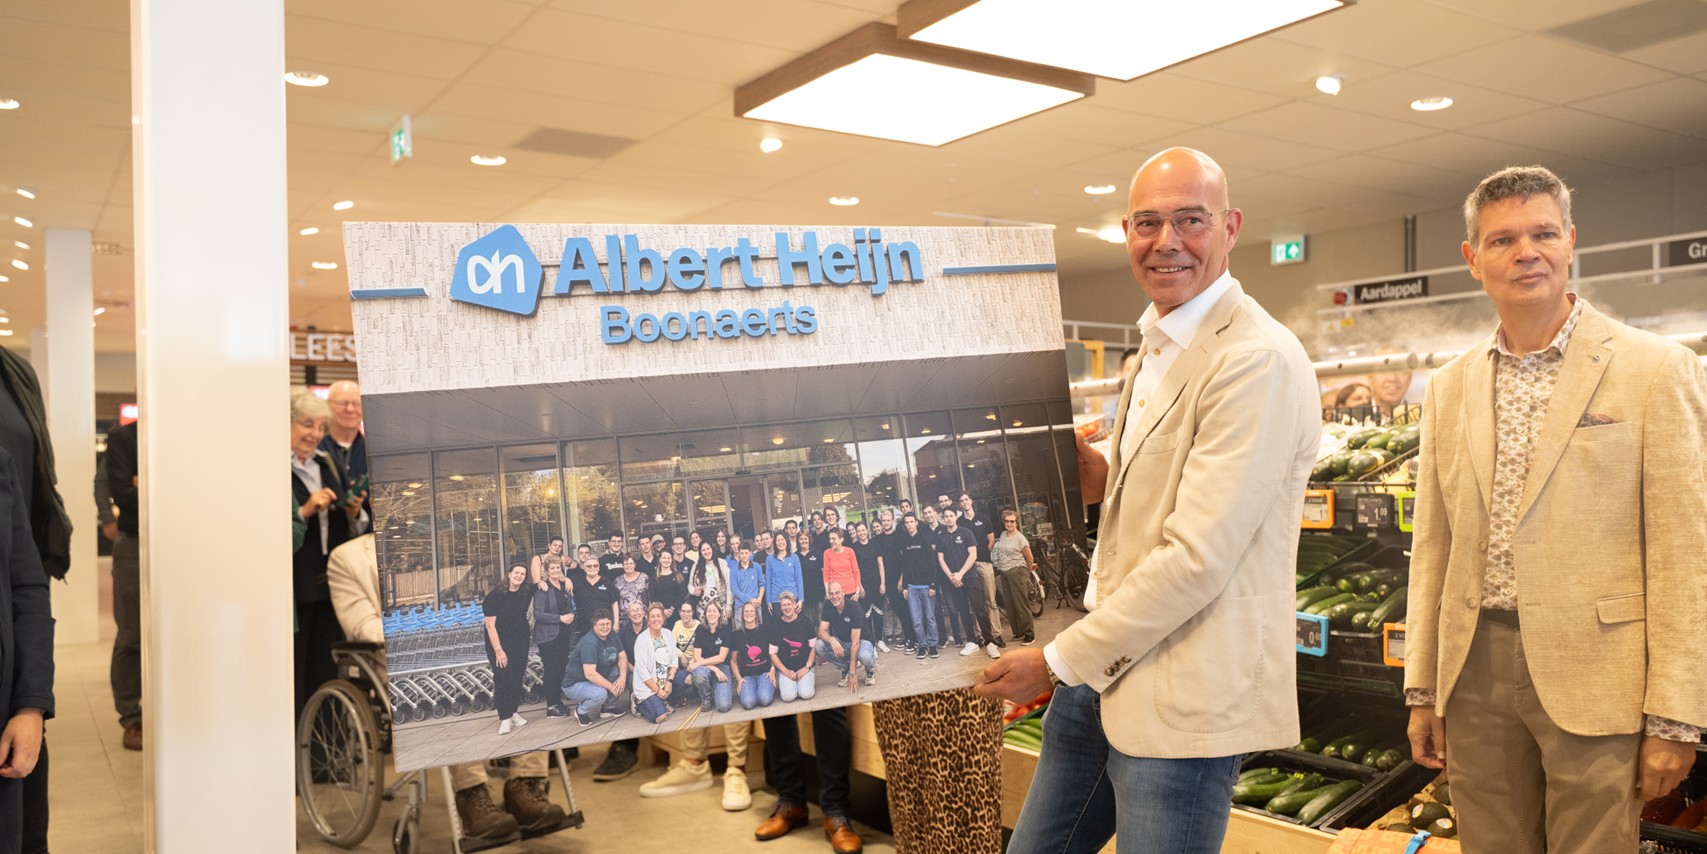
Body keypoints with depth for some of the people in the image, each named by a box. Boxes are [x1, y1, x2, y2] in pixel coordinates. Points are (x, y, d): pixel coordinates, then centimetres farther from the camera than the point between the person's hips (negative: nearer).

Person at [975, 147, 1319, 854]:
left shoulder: (1257, 359, -18)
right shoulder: (1160, 347, 13)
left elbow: (1197, 556, -22)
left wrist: (1058, 662, -15)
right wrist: (1095, 474, 2)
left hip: (1186, 700, -9)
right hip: (1103, 670, 9)